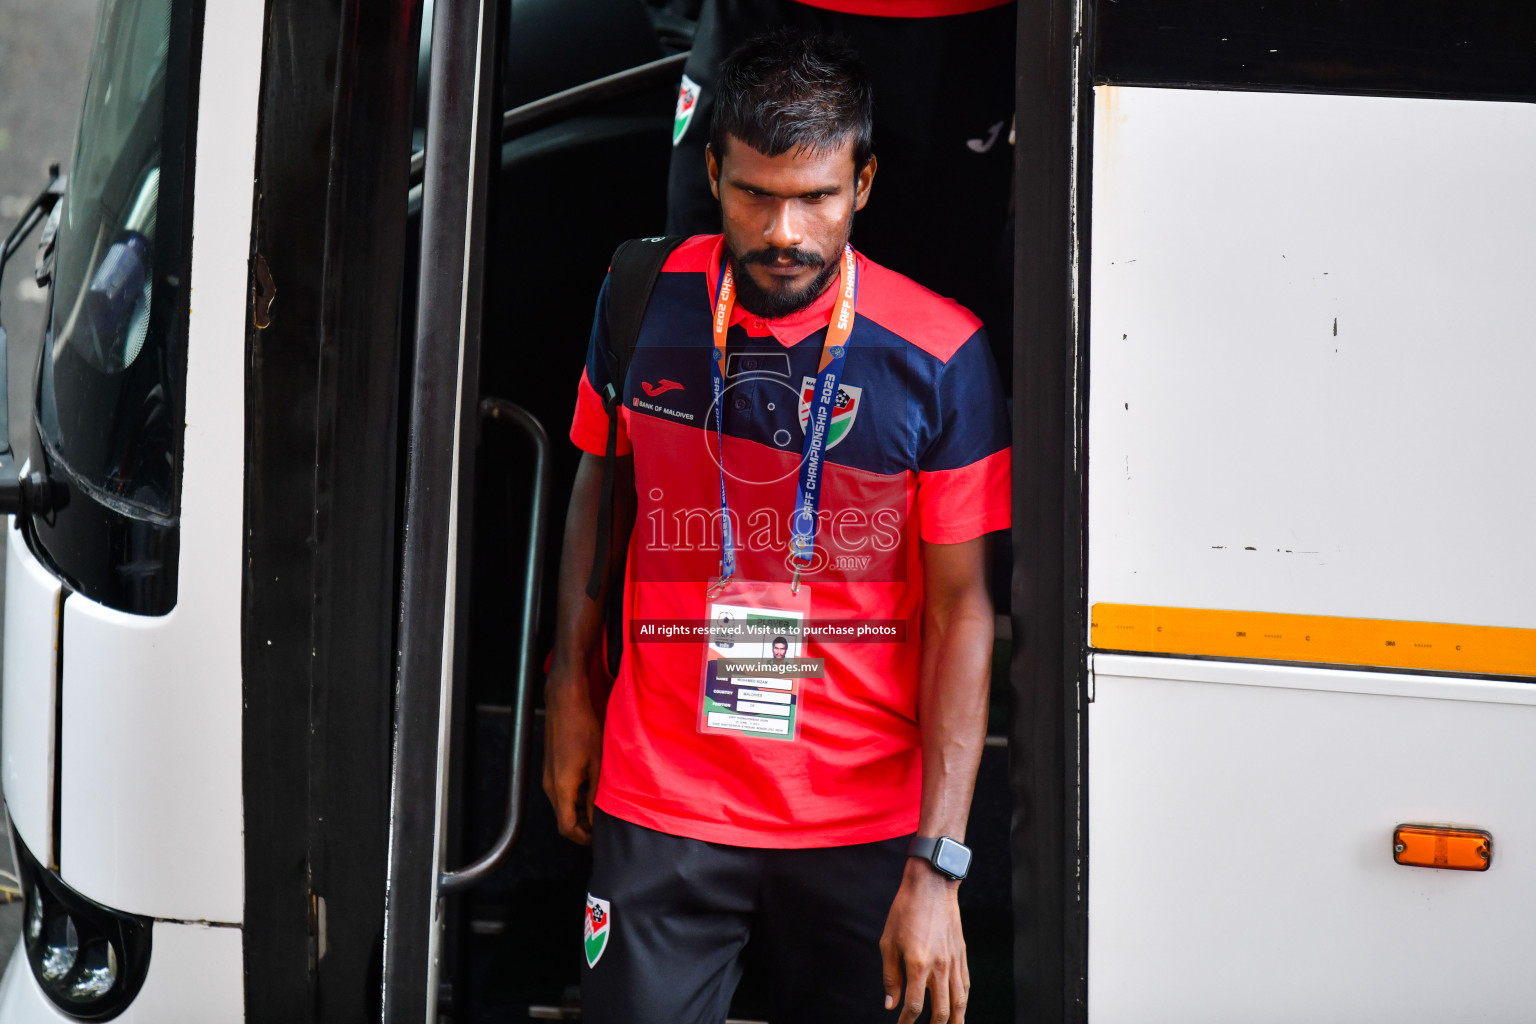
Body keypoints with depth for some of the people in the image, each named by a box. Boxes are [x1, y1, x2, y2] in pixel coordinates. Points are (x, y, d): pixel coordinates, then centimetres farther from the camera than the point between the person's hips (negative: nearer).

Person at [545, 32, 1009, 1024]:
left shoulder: (940, 355, -11)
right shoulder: (645, 299, -3)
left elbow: (961, 606, -9)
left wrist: (936, 868, -12)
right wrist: (571, 686, 14)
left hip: (864, 823, -1)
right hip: (660, 804, 1)